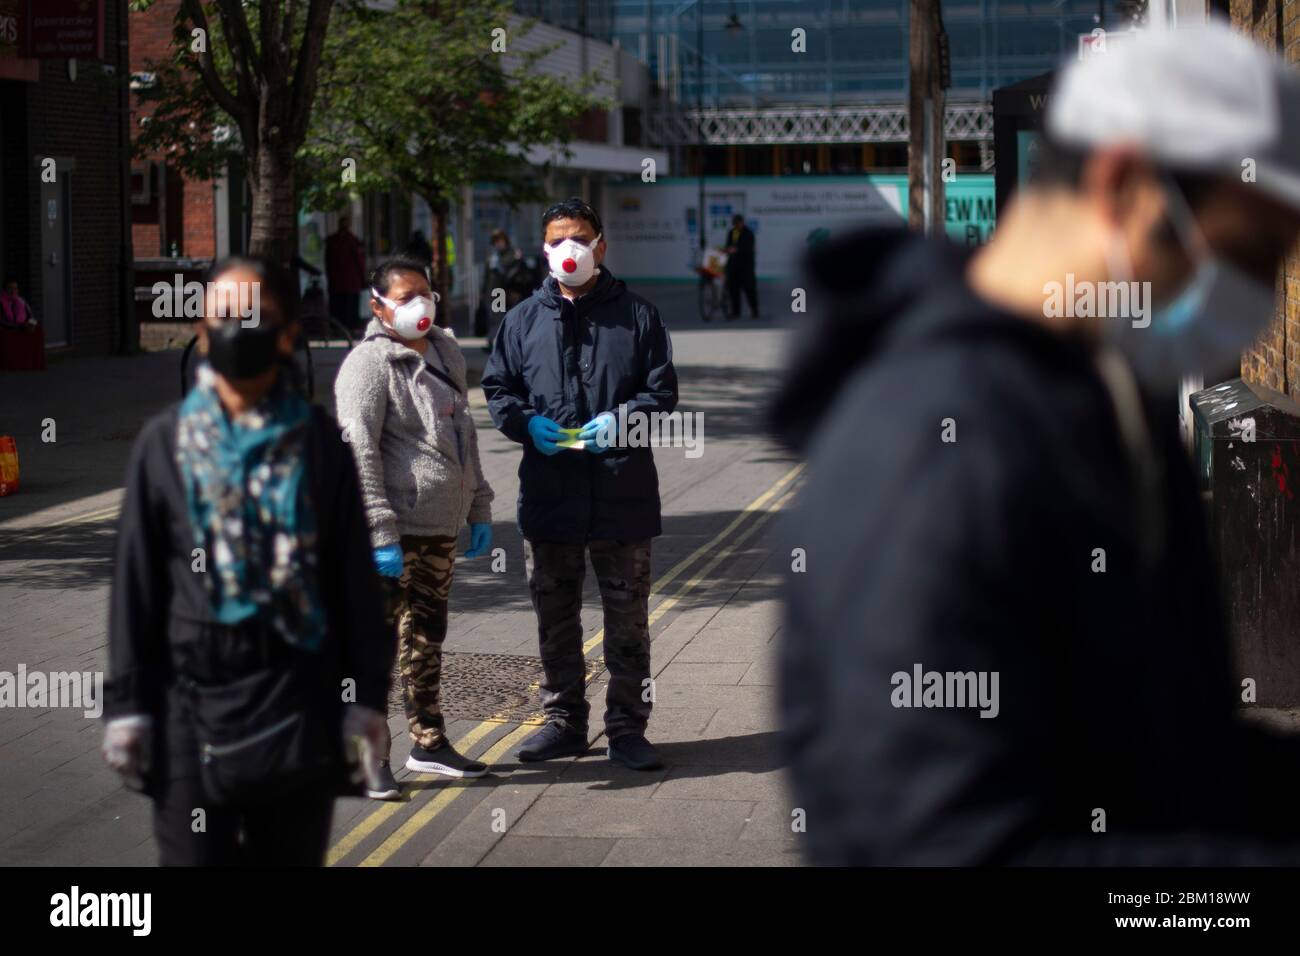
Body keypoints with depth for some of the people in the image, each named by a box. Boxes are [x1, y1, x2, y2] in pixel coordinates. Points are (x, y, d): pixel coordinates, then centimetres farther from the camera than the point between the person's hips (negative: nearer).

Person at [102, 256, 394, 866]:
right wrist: (126, 702, 0)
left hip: (298, 696, 0)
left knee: (293, 855, 8)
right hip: (193, 690, 0)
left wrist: (366, 693, 0)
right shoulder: (164, 442, 4)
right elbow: (135, 580, 5)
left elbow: (354, 572, 5)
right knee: (193, 856, 0)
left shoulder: (317, 442, 4)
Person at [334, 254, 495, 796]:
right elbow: (358, 452, -17)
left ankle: (428, 745, 26)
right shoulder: (370, 363, -11)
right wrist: (381, 535, -22)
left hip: (440, 528, 8)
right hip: (393, 529, -8)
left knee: (427, 640, 17)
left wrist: (478, 509, 22)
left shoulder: (447, 354, 15)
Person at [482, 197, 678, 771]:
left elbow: (662, 391, 2)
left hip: (622, 492, -2)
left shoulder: (636, 316, 3)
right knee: (554, 617, 10)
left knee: (627, 618, 3)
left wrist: (622, 420, -17)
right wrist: (526, 422, -10)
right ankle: (564, 722, 21)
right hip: (547, 492, 2)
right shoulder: (523, 320, 8)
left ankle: (627, 728, 11)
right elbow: (497, 389, 11)